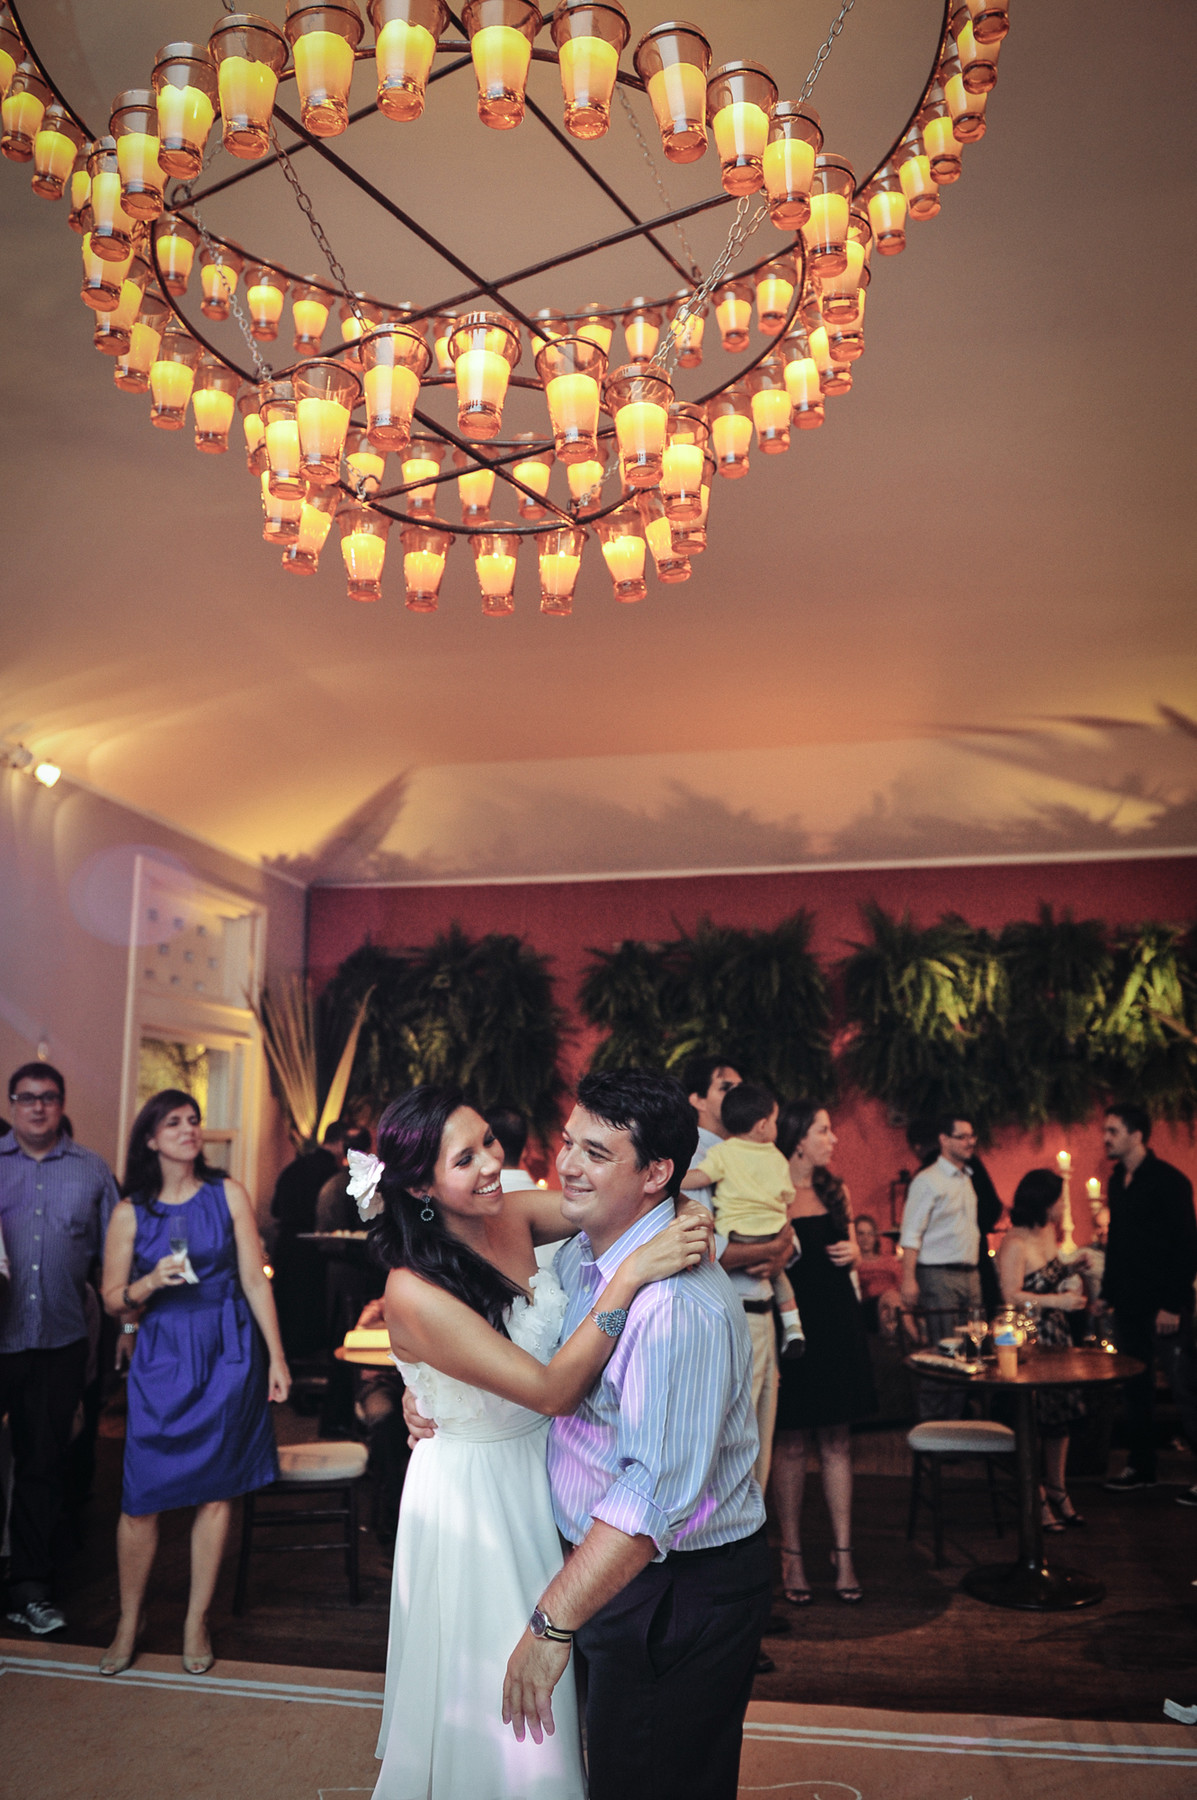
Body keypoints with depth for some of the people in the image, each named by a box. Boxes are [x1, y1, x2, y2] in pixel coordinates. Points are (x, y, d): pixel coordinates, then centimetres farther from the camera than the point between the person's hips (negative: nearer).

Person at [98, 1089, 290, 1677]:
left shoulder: (228, 1194, 0)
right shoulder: (130, 1212, 1)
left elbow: (255, 1280, 1)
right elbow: (113, 1301, 5)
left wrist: (277, 1357, -1)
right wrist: (151, 1281, -15)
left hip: (227, 1354, 0)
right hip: (161, 1358, 0)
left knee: (215, 1491, 6)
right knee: (140, 1500, 0)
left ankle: (196, 1622, 22)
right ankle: (128, 1625, 22)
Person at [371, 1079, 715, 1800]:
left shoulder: (514, 1214, -12)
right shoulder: (413, 1293, -30)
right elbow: (550, 1391, -32)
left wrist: (658, 1181, -30)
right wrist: (630, 1275, -40)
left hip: (544, 1469, 6)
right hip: (474, 1491, -6)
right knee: (496, 1693, 15)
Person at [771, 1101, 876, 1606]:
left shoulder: (835, 1190, 12)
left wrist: (853, 1254, 3)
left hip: (837, 1322, 5)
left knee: (837, 1441, 8)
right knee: (790, 1443, 3)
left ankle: (843, 1554, 16)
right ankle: (792, 1557, 15)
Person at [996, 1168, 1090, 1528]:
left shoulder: (1049, 1232, 8)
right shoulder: (1015, 1244, -18)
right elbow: (1012, 1297, -21)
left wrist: (1072, 1268, 6)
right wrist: (1058, 1301, -24)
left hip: (1056, 1336, 8)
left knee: (1062, 1413, 11)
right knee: (1034, 1419, -2)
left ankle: (1057, 1490, 25)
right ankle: (1036, 1499, 11)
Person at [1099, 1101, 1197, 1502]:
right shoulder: (1118, 1180, 11)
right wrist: (1108, 1291, 13)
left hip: (1164, 1307, -8)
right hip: (1129, 1304, 8)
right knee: (1135, 1388, 13)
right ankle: (1141, 1467, 23)